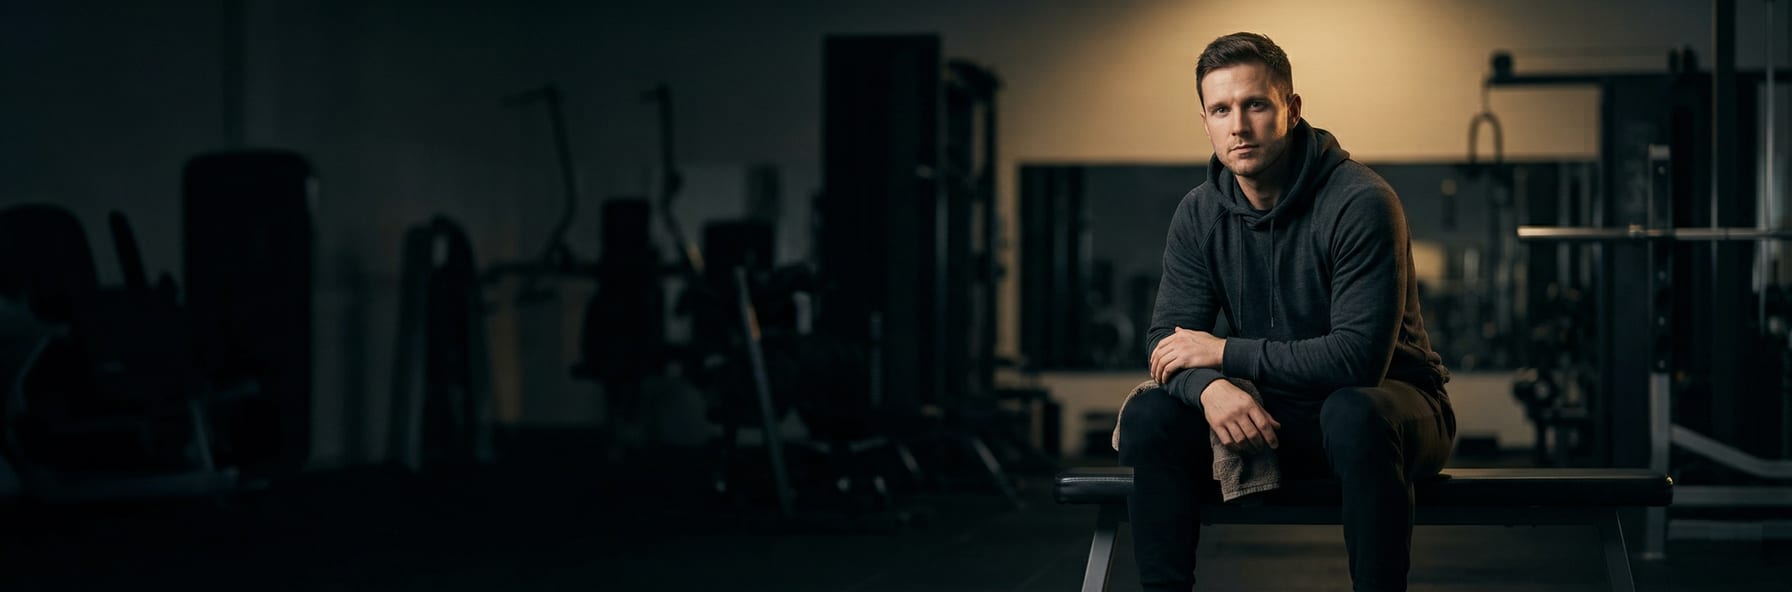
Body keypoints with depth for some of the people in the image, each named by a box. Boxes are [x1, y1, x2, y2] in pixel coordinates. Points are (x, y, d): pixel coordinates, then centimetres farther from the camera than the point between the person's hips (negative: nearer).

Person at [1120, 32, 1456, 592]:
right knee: (1149, 416, -18)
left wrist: (1225, 352, -22)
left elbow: (1358, 357, -27)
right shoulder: (1199, 215, -2)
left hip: (1379, 403, -5)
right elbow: (1168, 341, -6)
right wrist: (1209, 386, -31)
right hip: (1273, 414, 5)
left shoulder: (1361, 203, -20)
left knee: (1355, 416, -39)